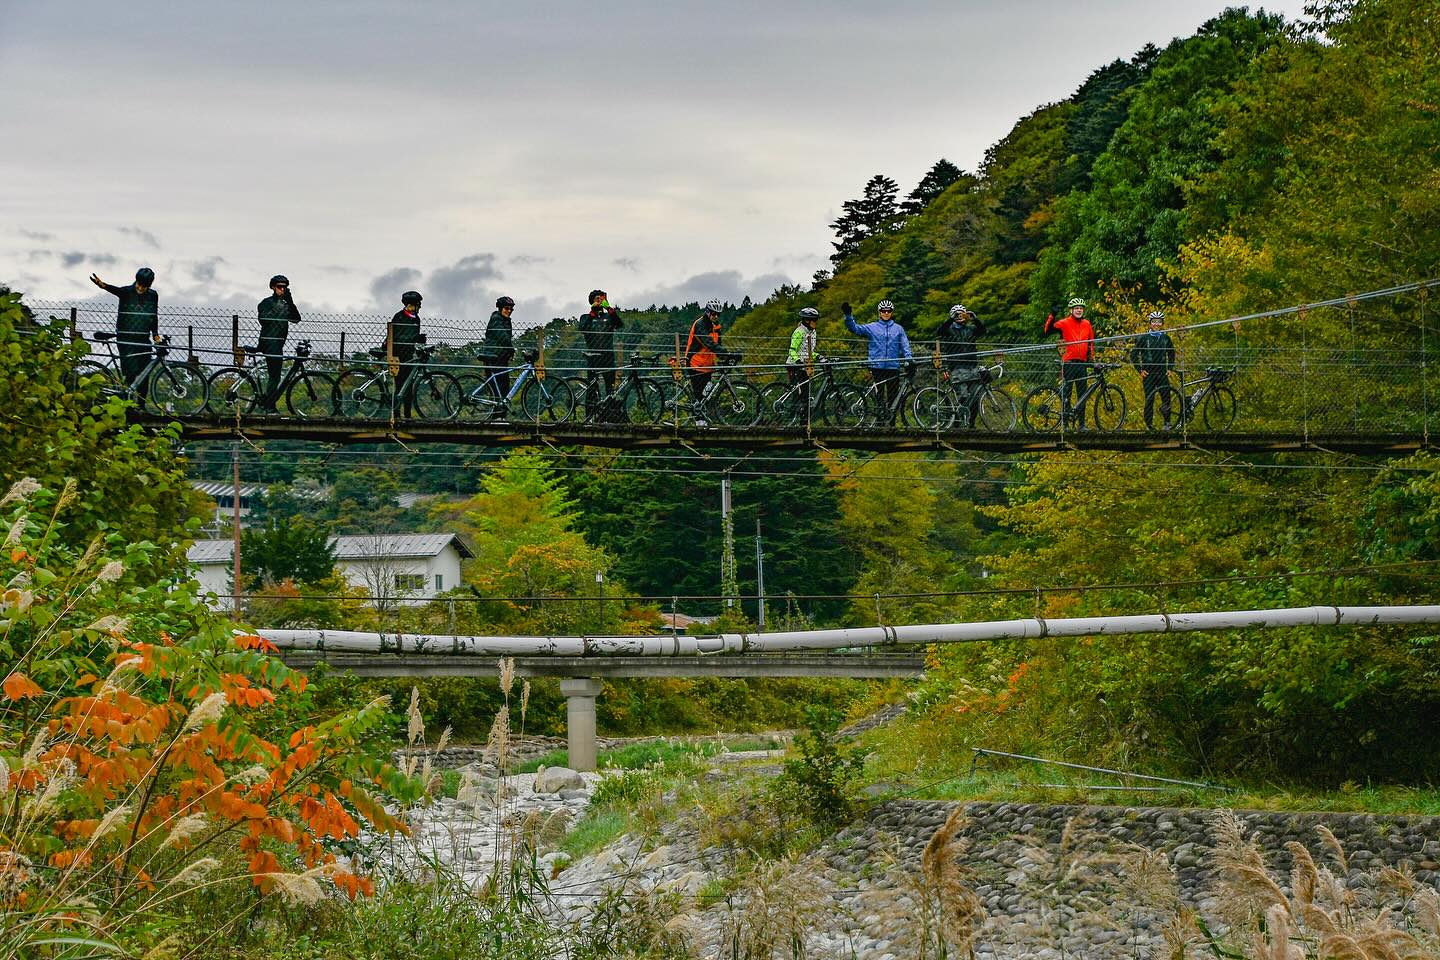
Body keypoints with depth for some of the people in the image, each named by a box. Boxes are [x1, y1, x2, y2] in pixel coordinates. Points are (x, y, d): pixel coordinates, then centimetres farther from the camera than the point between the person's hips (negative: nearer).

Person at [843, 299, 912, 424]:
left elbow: (905, 346, 9)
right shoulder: (872, 327, 8)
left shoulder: (898, 329, 11)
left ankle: (892, 424, 7)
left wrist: (908, 360, -5)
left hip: (893, 367, 1)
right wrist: (848, 316, -11)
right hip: (877, 367, -1)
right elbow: (855, 329, 3)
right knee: (879, 397, 0)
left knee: (893, 397, 2)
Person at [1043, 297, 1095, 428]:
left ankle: (1081, 423, 12)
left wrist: (1091, 358, 17)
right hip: (1068, 363, -4)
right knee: (1066, 394, -3)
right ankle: (1065, 422, 1)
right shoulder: (1064, 323, -4)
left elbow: (1091, 343, 22)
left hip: (1082, 363, 5)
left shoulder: (1087, 324, 11)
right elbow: (1048, 330, -14)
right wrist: (1052, 316, -24)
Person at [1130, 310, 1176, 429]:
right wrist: (1140, 370, -3)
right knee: (1149, 399, -2)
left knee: (1166, 397, -4)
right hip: (1148, 373, -2)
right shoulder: (1144, 338, -1)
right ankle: (1149, 424, 6)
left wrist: (1170, 368, 13)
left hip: (1162, 373, 2)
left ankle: (1167, 421, 12)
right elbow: (1134, 354, 3)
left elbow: (1171, 353, 23)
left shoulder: (1166, 338, 8)